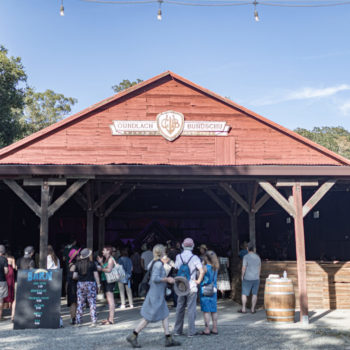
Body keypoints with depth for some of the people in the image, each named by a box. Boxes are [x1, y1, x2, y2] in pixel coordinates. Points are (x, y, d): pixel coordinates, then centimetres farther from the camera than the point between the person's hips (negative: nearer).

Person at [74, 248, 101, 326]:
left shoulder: (78, 264, 3)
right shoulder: (92, 263, -4)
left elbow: (74, 276, 2)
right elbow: (96, 275, -6)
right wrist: (98, 284, 2)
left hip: (80, 284, 3)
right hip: (90, 283, -3)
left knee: (80, 303, 10)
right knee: (92, 303, 2)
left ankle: (78, 321, 12)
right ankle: (93, 321, 1)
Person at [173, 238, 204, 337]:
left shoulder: (178, 257, 0)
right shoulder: (195, 258, -10)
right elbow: (202, 271, -18)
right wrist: (198, 281, -6)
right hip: (191, 286, -3)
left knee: (180, 308, 14)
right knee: (191, 309, 3)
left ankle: (177, 330, 20)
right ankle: (191, 331, 5)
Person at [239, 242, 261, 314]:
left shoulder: (246, 257, -14)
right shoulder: (257, 257, 2)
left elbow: (244, 268, -17)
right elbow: (259, 268, 8)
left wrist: (242, 276, -3)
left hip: (247, 278, -4)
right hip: (256, 278, 4)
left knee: (244, 294, 6)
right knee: (254, 294, 8)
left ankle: (243, 309, 7)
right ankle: (253, 309, 9)